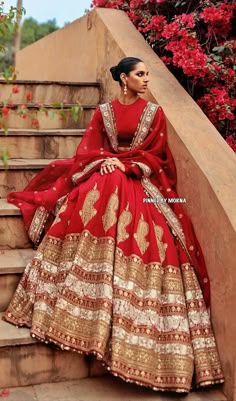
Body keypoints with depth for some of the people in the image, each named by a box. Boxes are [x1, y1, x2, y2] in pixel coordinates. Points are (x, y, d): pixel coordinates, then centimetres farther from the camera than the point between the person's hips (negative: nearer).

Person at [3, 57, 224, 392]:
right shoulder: (103, 112, 11)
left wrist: (123, 163, -11)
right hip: (105, 177, 1)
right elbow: (88, 150, 7)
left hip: (140, 182, -1)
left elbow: (155, 155, 2)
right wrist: (106, 162, -13)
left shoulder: (154, 112, 8)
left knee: (146, 239, -18)